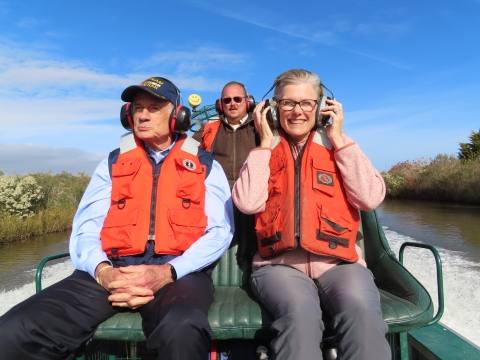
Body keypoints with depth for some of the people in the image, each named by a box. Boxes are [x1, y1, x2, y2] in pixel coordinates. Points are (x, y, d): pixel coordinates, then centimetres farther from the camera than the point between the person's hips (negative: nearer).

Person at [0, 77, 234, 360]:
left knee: (181, 331, -37)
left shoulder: (206, 166, 10)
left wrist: (168, 272, -16)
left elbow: (219, 231, 0)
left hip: (179, 272, -2)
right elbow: (86, 228, 10)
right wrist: (102, 271, -13)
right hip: (114, 270, 3)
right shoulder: (113, 164, 18)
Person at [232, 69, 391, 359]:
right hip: (280, 264, -1)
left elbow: (371, 198, -1)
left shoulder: (339, 147, 14)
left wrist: (339, 139, 1)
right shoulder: (264, 152, 12)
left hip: (338, 262, 2)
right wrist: (265, 142, 1)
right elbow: (248, 203, -6)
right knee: (300, 313, -31)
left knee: (362, 312, -29)